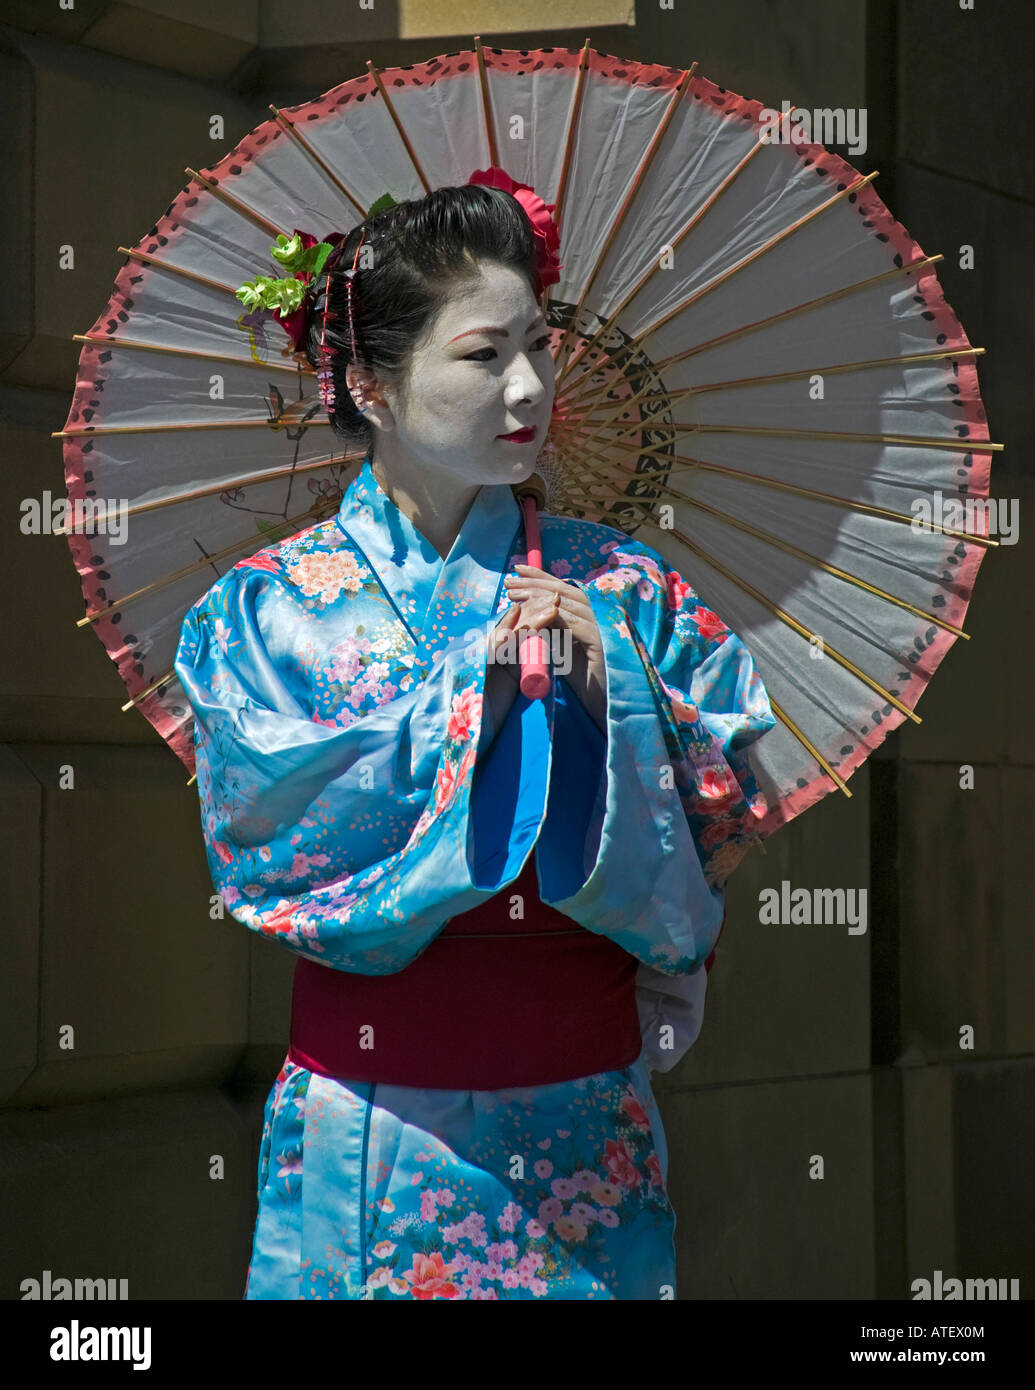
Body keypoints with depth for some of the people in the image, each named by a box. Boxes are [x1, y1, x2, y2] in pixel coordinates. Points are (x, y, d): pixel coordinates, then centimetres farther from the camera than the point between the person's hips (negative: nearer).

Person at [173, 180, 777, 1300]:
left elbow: (731, 812, -2)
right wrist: (475, 685, -17)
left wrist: (607, 681, -17)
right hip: (373, 1134, -2)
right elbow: (275, 827, -14)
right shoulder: (261, 610, -2)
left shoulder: (623, 592, 2)